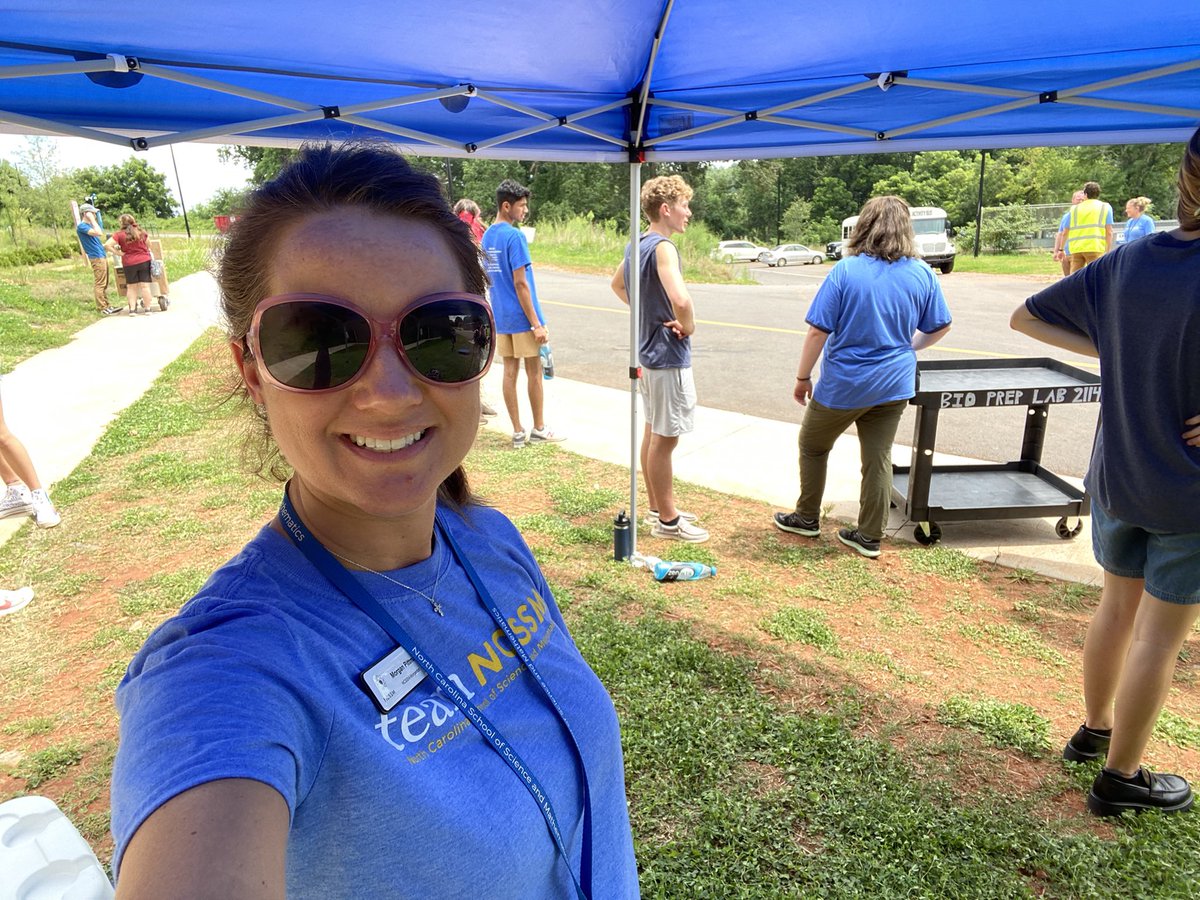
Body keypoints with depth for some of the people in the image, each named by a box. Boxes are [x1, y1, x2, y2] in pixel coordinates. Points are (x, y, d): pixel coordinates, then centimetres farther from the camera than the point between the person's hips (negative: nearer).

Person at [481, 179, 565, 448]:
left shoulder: (487, 236, 10)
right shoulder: (515, 236, -16)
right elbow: (520, 283, -19)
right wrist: (537, 323, -17)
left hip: (501, 317, 8)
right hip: (522, 316, -7)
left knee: (510, 371, 8)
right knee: (534, 371, 5)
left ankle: (518, 432, 13)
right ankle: (539, 429, 16)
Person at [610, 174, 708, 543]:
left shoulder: (636, 245, 8)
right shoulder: (663, 247, -20)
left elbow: (617, 285, 26)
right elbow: (680, 299, -36)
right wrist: (688, 326, -16)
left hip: (647, 350, 10)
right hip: (668, 356, -10)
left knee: (653, 432, 17)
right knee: (665, 439, 0)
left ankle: (657, 508, 31)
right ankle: (667, 521, 12)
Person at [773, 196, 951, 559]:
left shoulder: (845, 270, -15)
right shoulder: (922, 274, -2)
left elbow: (818, 331, -16)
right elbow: (940, 328, 7)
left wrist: (803, 377, -5)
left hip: (843, 384, -4)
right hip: (894, 383, 4)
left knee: (813, 447, 17)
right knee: (878, 457, 12)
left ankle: (807, 518, 29)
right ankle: (870, 537, 20)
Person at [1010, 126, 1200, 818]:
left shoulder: (1128, 262, -5)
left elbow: (1026, 318, 5)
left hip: (1117, 477, 6)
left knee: (1117, 610, 23)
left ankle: (1095, 729, 41)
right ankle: (1120, 777, 24)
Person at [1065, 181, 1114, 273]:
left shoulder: (1074, 208, 16)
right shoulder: (1105, 207, 10)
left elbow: (1066, 232, 18)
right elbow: (1109, 231, 2)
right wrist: (1108, 251, 3)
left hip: (1076, 249, 3)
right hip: (1094, 248, -3)